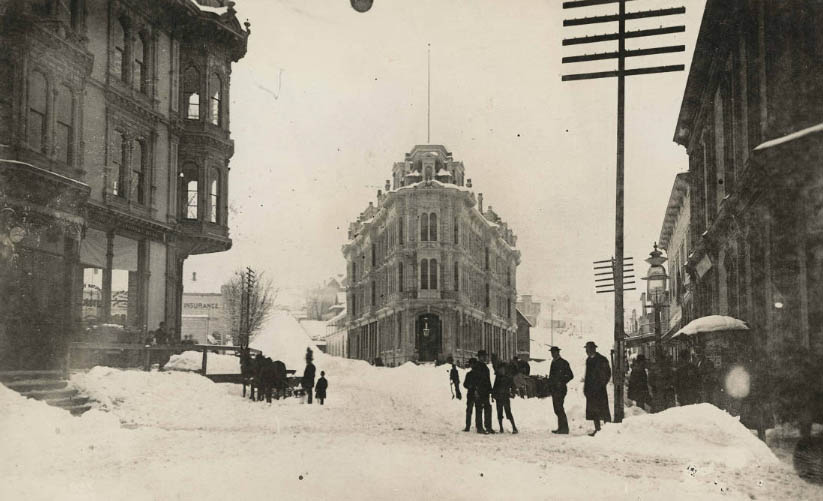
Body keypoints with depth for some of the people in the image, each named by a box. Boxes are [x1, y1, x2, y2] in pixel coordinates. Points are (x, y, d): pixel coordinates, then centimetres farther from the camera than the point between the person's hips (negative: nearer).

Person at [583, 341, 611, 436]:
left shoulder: (602, 360, -8)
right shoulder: (588, 360, 13)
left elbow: (607, 374, -7)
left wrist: (601, 385, -11)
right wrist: (585, 387, 13)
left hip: (599, 389, -7)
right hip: (591, 389, 7)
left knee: (603, 410, -5)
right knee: (593, 409, 8)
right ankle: (597, 429, 14)